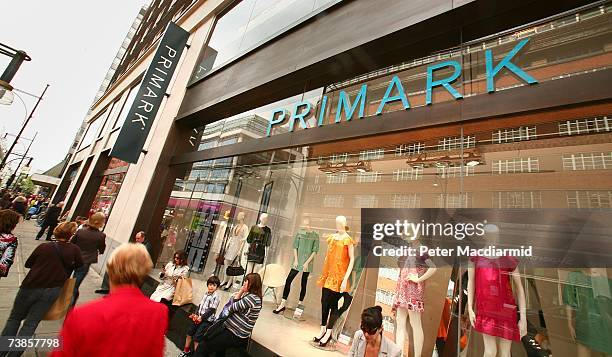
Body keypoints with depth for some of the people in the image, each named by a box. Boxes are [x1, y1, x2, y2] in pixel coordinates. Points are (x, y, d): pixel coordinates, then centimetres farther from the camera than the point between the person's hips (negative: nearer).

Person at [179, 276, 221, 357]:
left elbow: (211, 310, -18)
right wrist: (196, 315, -3)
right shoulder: (206, 294, 4)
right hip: (198, 318, 7)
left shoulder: (215, 296, -17)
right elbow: (200, 305, 10)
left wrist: (201, 317, -17)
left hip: (207, 320, -7)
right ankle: (186, 350, 40)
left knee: (196, 339, -5)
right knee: (189, 333, 18)